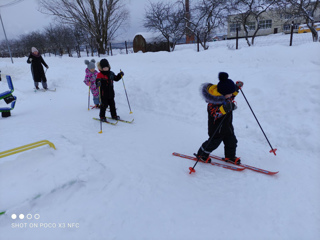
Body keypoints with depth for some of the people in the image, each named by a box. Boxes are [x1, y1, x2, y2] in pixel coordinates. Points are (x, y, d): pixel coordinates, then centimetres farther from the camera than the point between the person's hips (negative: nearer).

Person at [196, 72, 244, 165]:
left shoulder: (225, 94, -4)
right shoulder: (214, 101, -30)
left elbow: (230, 98, 18)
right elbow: (213, 114, -33)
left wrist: (237, 88, 6)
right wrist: (223, 109, -47)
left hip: (227, 125, 8)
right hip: (217, 127, -8)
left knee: (231, 141, 16)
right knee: (214, 142, 7)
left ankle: (230, 156, 38)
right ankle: (201, 155, 29)